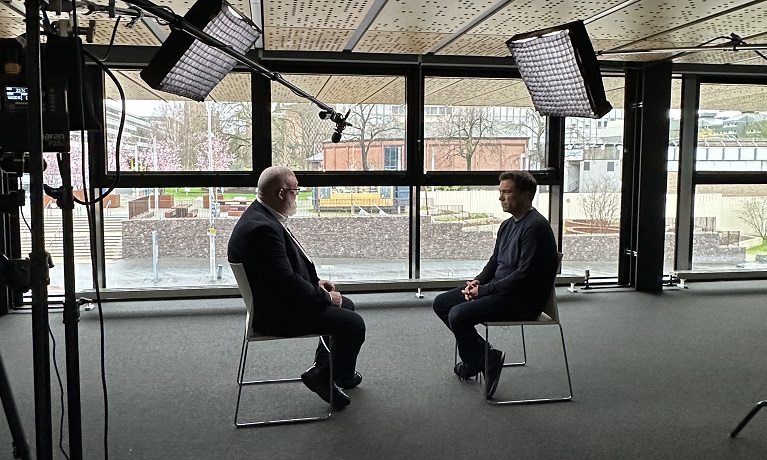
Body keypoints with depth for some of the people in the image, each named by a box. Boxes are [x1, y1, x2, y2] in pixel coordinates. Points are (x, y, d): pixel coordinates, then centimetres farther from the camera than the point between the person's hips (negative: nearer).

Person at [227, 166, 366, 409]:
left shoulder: (261, 216, 6)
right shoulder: (262, 228, -28)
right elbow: (286, 281, -28)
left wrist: (315, 282, 8)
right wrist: (326, 297, -14)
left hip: (276, 301, 11)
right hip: (275, 314, -11)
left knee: (345, 305, 20)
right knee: (353, 324, -12)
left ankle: (324, 370, 27)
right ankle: (328, 377, 11)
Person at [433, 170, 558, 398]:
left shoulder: (535, 227, -17)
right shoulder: (508, 225, 13)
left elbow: (525, 275, -23)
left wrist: (484, 290, -17)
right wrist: (478, 281, 1)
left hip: (523, 300, -10)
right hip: (498, 290, 10)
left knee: (458, 315, -26)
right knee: (441, 303, 6)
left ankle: (481, 360, -3)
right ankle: (478, 353, 7)